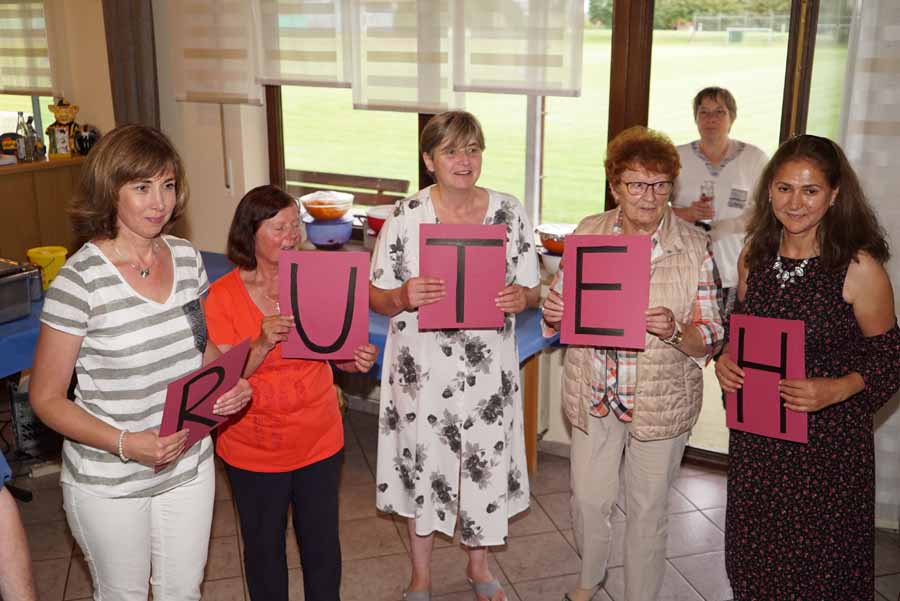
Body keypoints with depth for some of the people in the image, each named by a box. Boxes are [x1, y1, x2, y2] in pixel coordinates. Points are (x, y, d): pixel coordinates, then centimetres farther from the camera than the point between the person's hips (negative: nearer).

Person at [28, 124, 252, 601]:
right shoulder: (80, 279, -20)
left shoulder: (186, 257, -3)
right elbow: (46, 399, -14)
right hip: (108, 483, -4)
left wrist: (229, 386, -9)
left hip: (190, 466, 4)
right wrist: (126, 444, -27)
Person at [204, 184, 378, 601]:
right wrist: (262, 345, -30)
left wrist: (356, 359, -16)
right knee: (264, 547, 16)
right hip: (254, 448, -2)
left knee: (322, 542, 15)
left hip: (319, 438, 2)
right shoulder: (223, 296, -13)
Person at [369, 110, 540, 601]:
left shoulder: (509, 212, -2)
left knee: (485, 462, 14)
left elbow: (532, 289, 4)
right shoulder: (405, 216, -8)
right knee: (423, 463, 13)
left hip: (489, 366, 2)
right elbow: (376, 297, -4)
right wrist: (403, 297, -26)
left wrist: (522, 297, -19)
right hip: (422, 367, -1)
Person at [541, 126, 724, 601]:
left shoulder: (694, 246, -10)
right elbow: (561, 306, 7)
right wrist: (552, 312, -16)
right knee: (587, 500, 15)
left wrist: (674, 331, -27)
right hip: (592, 396, 3)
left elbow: (711, 339, -7)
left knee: (647, 510, 13)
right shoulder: (588, 233, -2)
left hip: (660, 401, -2)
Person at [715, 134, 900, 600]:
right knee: (755, 550, 19)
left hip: (828, 439, -4)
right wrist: (725, 360, -7)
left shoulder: (859, 268, -14)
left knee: (819, 559, 10)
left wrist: (837, 390, -24)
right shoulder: (755, 255, 0)